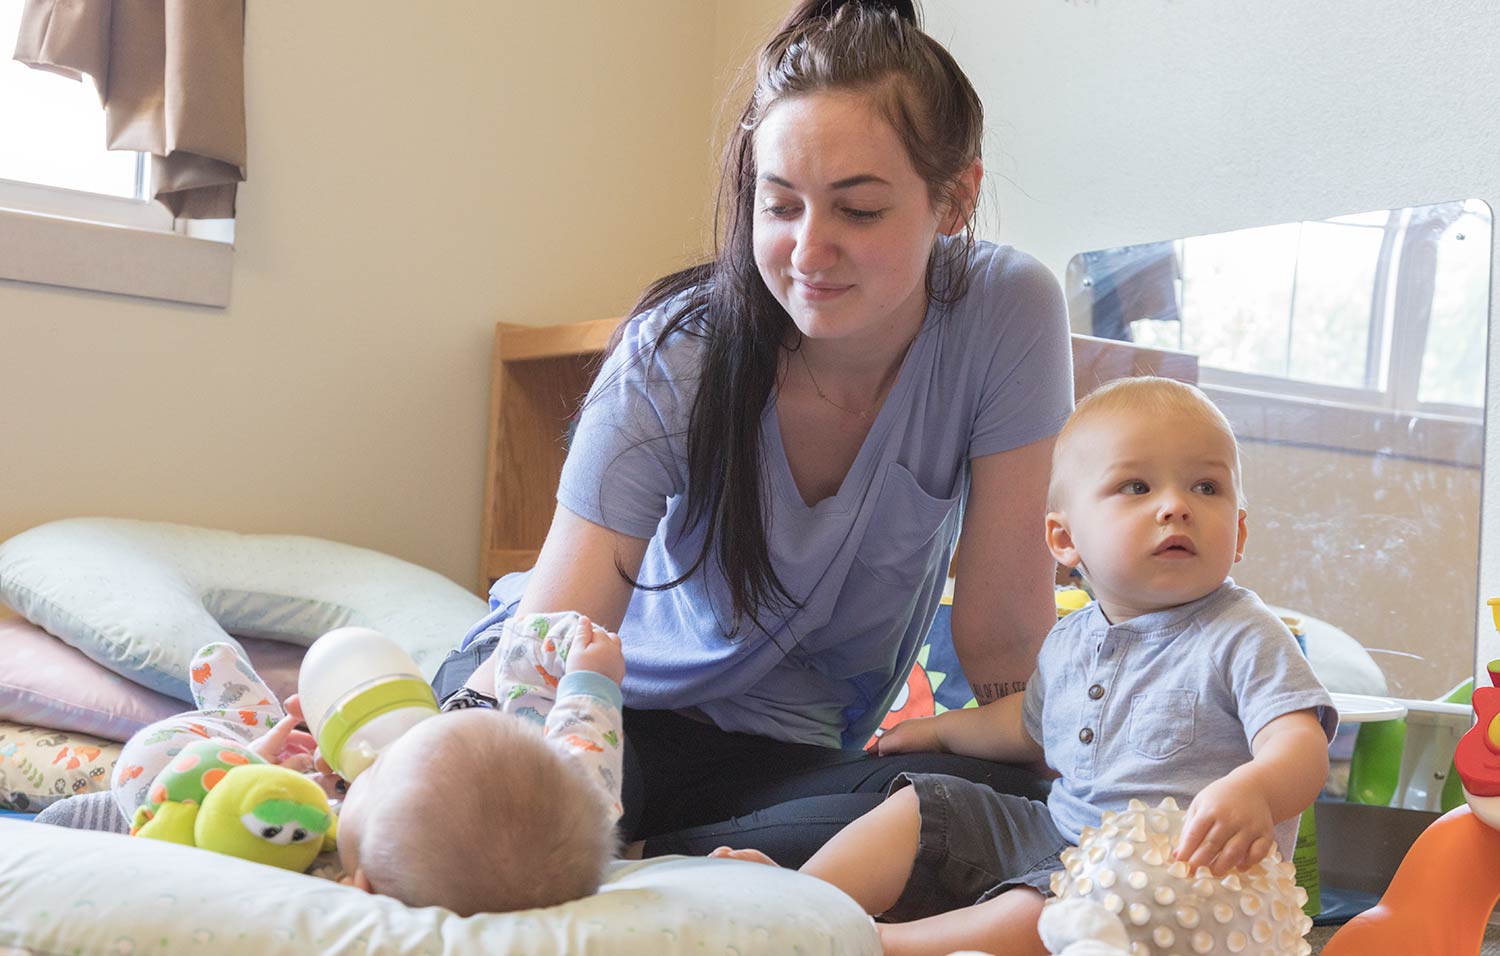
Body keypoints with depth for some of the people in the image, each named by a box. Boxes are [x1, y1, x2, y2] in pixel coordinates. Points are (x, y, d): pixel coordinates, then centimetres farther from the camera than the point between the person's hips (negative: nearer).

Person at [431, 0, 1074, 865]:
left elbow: (1002, 629, -12)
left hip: (787, 742, 3)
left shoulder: (1008, 315, -20)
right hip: (605, 701, -3)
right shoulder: (671, 359, -21)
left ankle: (627, 866, -21)